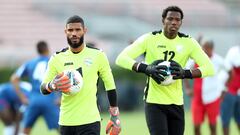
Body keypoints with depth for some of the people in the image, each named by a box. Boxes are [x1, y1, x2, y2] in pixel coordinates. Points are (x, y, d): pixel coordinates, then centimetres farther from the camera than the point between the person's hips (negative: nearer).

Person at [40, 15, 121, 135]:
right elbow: (43, 88, 5)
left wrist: (115, 117, 6)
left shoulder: (98, 56, 0)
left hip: (90, 121, -3)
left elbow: (110, 86, 8)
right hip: (66, 122, 3)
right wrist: (52, 86, -20)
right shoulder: (57, 58, 4)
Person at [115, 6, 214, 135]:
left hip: (176, 103, 4)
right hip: (154, 101, -4)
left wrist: (185, 73, -24)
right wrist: (146, 69, -30)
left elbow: (209, 68, -6)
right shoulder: (150, 39, -7)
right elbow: (121, 58, -14)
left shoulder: (188, 42, 0)